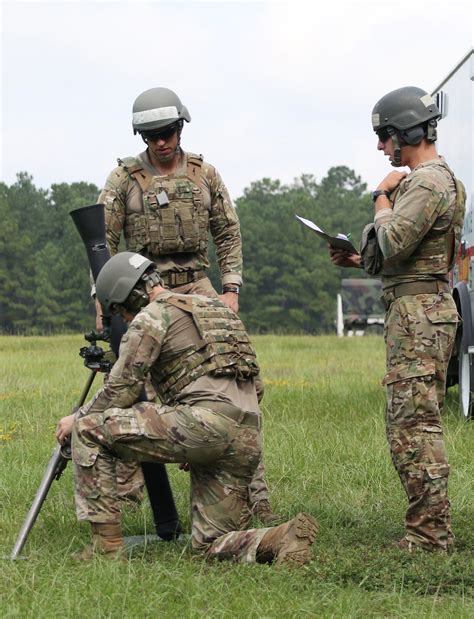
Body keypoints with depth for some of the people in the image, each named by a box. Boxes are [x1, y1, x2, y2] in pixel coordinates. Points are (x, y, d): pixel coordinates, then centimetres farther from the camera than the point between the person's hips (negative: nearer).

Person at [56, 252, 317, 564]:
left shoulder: (153, 315, 5)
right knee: (213, 544, 15)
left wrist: (77, 418, 19)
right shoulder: (216, 307, 30)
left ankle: (107, 544, 0)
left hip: (204, 422, -8)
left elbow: (120, 391, 1)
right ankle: (287, 537, -12)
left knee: (89, 429, 3)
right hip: (249, 441, 8)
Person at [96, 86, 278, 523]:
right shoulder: (124, 178, -1)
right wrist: (104, 304, -8)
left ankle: (254, 494, -4)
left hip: (197, 290, 1)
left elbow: (228, 235, 10)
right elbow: (102, 244, -1)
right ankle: (123, 493, 15)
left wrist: (231, 289, 0)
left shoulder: (205, 175, 6)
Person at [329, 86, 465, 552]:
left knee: (415, 425, -10)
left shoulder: (427, 184, -14)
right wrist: (358, 261, 13)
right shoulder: (430, 180, 20)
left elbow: (393, 244, -24)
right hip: (419, 311, 11)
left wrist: (382, 197, -8)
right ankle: (430, 527, 19)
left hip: (418, 314, -11)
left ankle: (429, 534, -8)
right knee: (412, 424, 14)